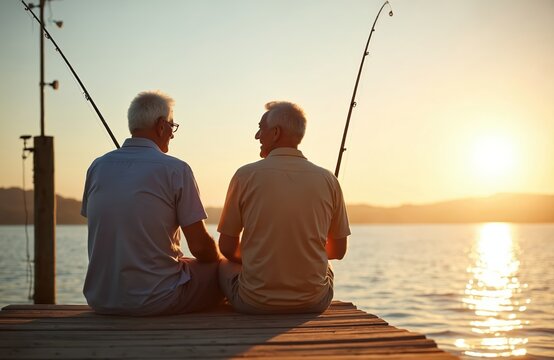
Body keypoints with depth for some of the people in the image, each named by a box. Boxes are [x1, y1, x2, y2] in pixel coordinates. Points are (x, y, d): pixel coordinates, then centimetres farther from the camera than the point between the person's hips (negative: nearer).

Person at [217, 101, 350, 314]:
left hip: (255, 303, -2)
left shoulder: (246, 176, -8)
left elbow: (227, 248, 0)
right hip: (314, 303, 2)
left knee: (224, 265, 29)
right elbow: (338, 251, 8)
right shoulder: (328, 180, -2)